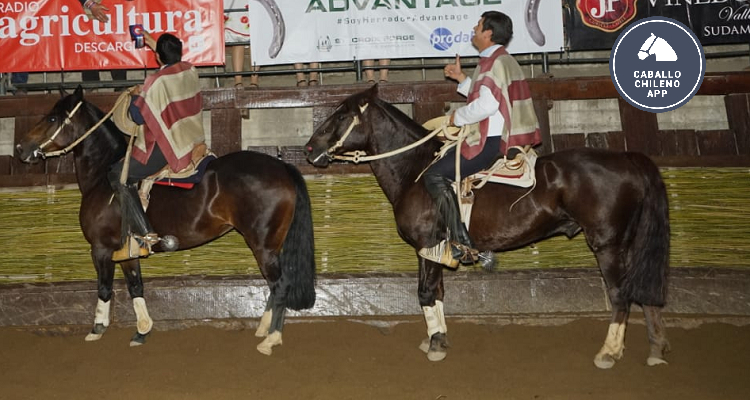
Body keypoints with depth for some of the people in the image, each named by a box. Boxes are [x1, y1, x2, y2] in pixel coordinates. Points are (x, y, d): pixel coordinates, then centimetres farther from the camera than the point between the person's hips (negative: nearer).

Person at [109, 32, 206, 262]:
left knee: (118, 176, 1)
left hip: (167, 148, -9)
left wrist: (136, 96, 5)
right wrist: (156, 45, 37)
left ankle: (144, 234, -7)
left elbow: (139, 116, -14)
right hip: (193, 143, 9)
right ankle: (132, 236, 22)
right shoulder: (191, 72, 3)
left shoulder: (156, 83, -19)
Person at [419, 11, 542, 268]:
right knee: (446, 167, 23)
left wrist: (458, 117, -11)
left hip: (491, 142, -11)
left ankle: (460, 244, -17)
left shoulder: (494, 62, -14)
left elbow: (487, 104, -26)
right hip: (506, 138, 11)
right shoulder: (504, 61, 20)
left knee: (435, 176, -12)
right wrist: (461, 78, 24)